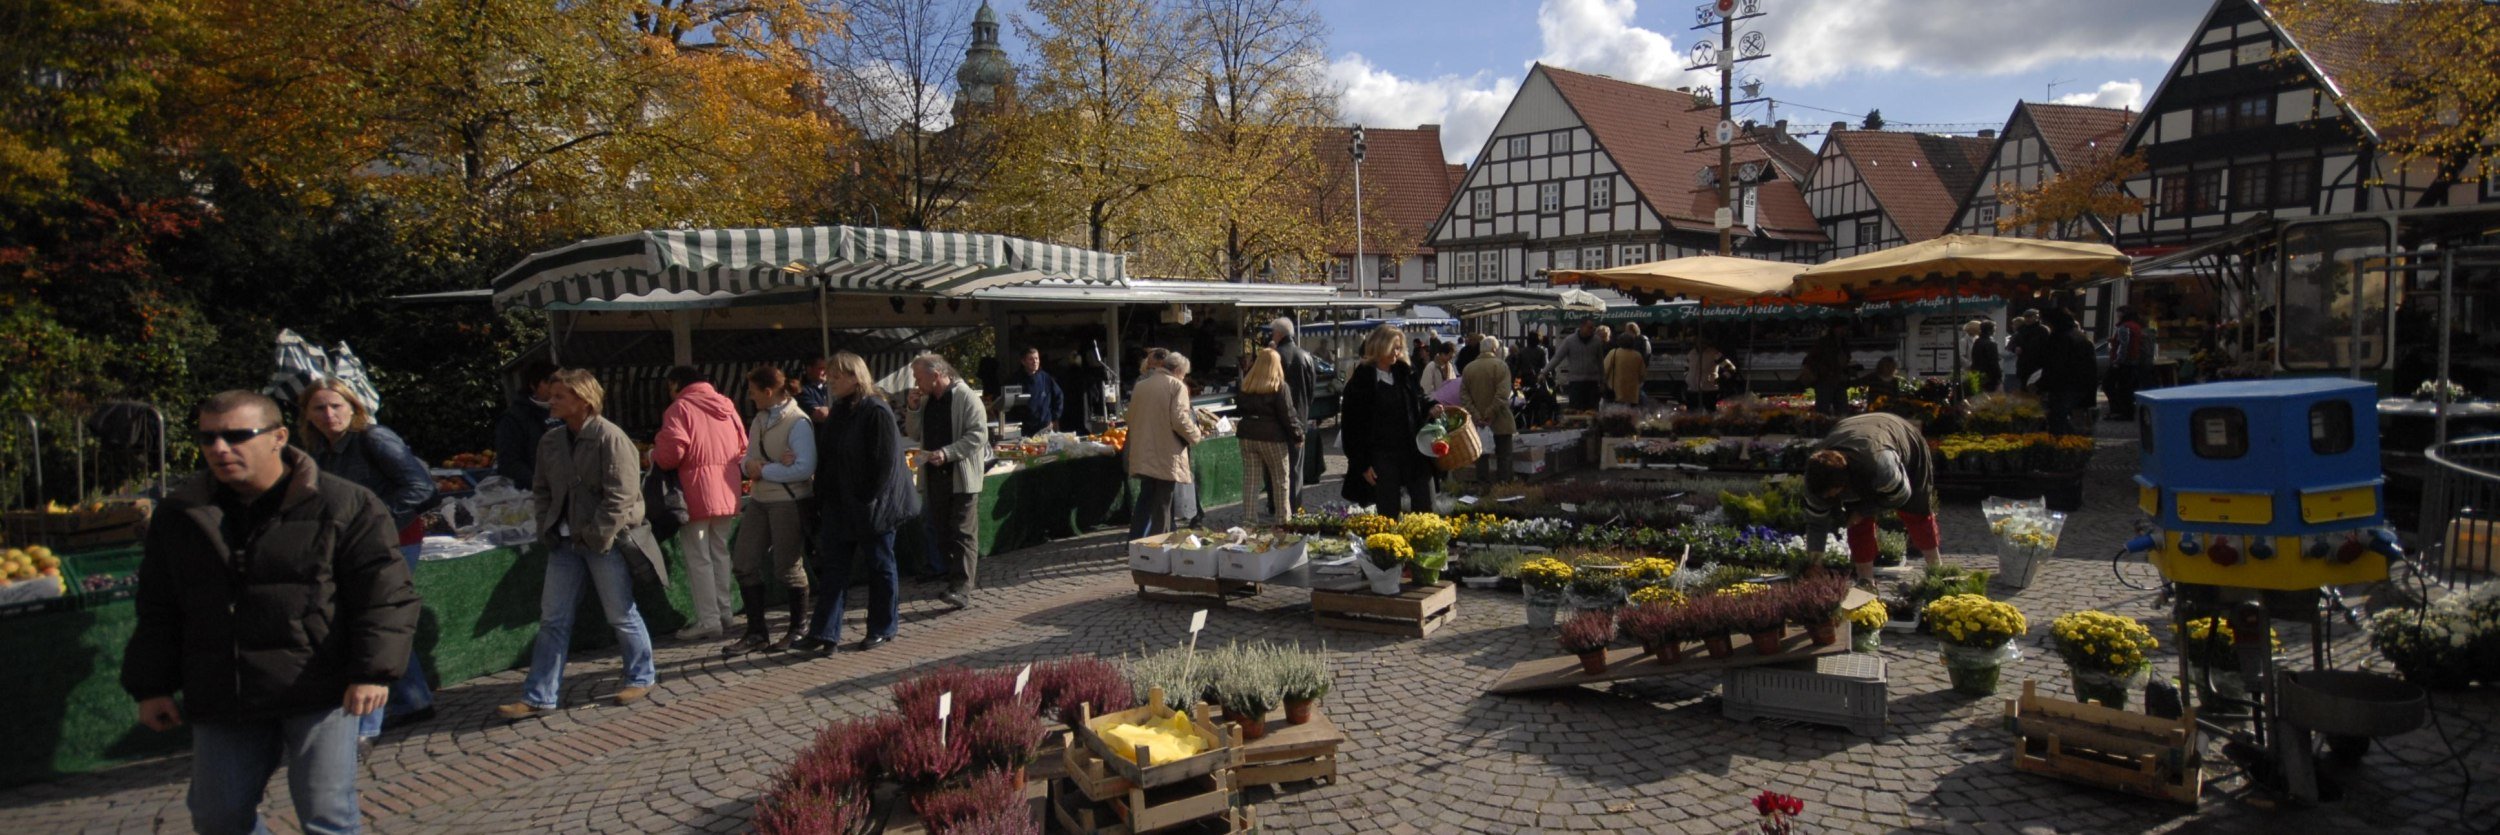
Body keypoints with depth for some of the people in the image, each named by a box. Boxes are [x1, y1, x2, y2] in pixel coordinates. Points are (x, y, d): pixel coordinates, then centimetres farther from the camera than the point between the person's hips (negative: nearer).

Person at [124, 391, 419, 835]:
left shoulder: (343, 505, -8)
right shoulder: (181, 512, 8)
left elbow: (385, 595, -9)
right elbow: (158, 612, 17)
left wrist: (373, 672, -19)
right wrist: (150, 687, 13)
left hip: (320, 695, -5)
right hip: (223, 702, 5)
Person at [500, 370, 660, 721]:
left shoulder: (609, 438, -14)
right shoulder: (551, 441, 8)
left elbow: (620, 496, -18)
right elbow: (542, 490, 16)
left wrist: (596, 537, -18)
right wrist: (547, 530, 4)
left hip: (606, 542, -7)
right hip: (566, 543, 7)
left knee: (621, 615, 5)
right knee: (553, 619, 7)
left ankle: (642, 677, 24)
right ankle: (539, 697, 12)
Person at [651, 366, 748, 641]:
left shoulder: (680, 408, -8)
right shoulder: (726, 405, 13)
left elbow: (670, 452, -16)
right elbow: (743, 447, 14)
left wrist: (653, 456, 3)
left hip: (696, 492, -7)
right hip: (727, 492, 7)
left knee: (698, 558, -1)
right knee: (720, 553, 16)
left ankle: (708, 621, -2)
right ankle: (724, 614, 20)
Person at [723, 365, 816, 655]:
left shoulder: (798, 422, -14)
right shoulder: (758, 421, 10)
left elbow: (805, 468, -22)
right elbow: (747, 461, 12)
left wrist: (763, 470, -15)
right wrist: (751, 465, -13)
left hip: (789, 501, -8)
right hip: (759, 499, 8)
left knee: (787, 567, 3)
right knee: (744, 564, 6)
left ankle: (798, 629, 21)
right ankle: (756, 633, 16)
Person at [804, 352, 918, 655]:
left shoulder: (877, 412, -15)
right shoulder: (838, 412, 11)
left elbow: (886, 461, -18)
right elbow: (828, 457, 17)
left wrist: (870, 500, -20)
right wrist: (824, 499, 11)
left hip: (871, 507, -8)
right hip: (839, 507, 8)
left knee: (879, 567, 6)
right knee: (833, 568, 4)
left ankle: (882, 629, 18)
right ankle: (824, 633, 6)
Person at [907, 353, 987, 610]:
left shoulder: (966, 397, -11)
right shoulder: (926, 400, 12)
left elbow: (978, 435, -16)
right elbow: (916, 435, 17)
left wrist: (947, 453, -23)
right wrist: (914, 409, 0)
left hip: (962, 476, -8)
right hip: (935, 475, 8)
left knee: (963, 533, -8)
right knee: (942, 534, 12)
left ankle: (962, 590, -12)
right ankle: (957, 578, 23)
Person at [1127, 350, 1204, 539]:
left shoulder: (1140, 386, 10)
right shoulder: (1176, 386, -9)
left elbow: (1131, 417, 15)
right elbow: (1180, 420, -18)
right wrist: (1197, 434, -2)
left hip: (1142, 455, 6)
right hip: (1166, 456, -6)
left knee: (1145, 499, 16)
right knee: (1163, 503, 3)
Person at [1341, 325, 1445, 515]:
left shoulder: (1406, 373, 8)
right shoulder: (1360, 382, -6)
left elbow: (1419, 402, 22)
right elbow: (1353, 427, -6)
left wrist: (1430, 408, -2)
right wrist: (1362, 464, -9)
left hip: (1414, 453, 4)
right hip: (1382, 458, -4)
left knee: (1426, 510, 5)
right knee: (1389, 515, 3)